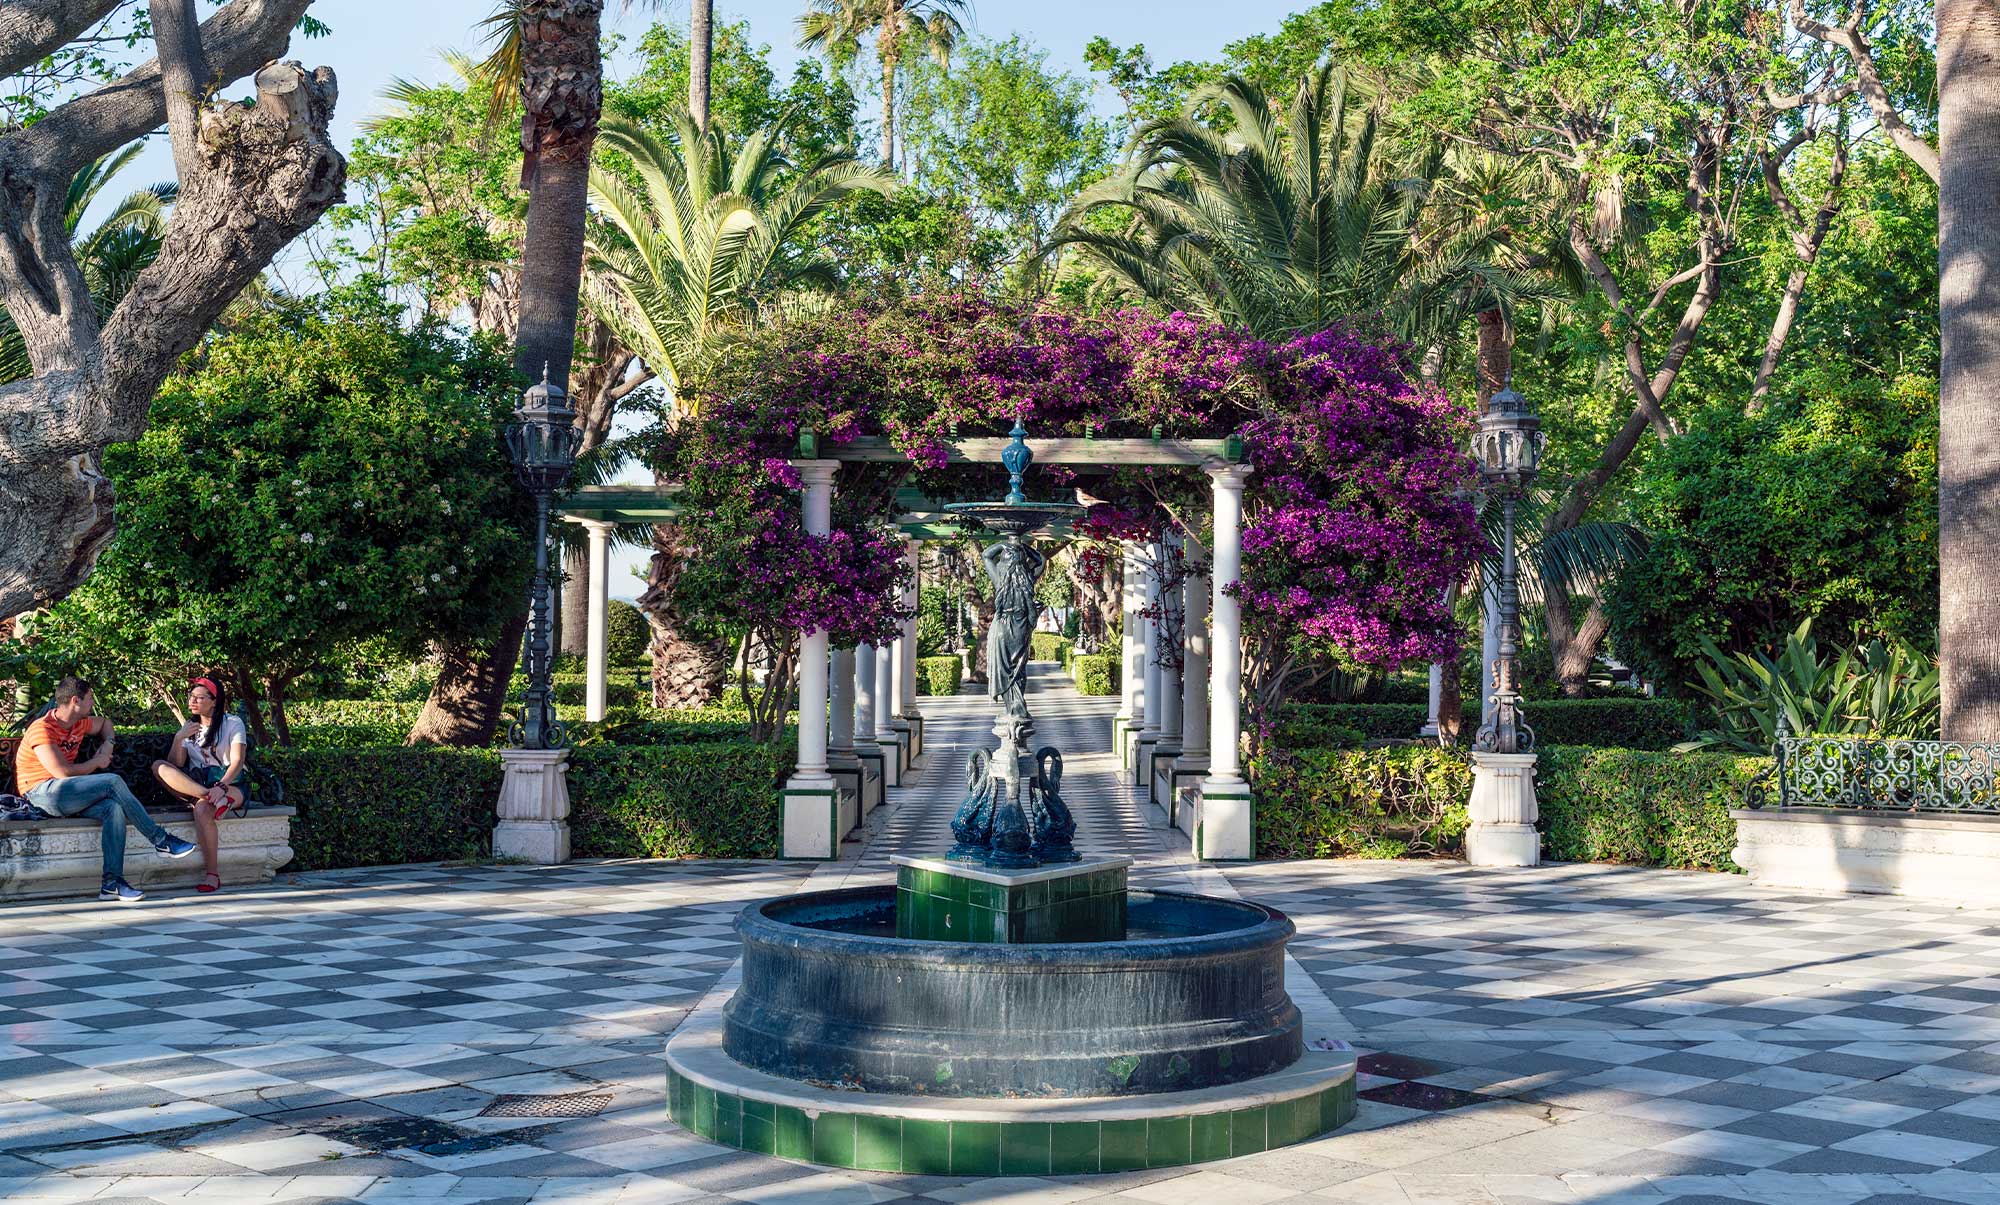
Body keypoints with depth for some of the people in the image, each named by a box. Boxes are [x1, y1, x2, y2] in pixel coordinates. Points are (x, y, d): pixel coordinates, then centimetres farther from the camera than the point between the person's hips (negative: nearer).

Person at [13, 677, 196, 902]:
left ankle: (112, 882, -29)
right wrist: (97, 762, -3)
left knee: (113, 808, -23)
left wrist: (108, 743, 16)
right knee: (113, 782, -23)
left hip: (68, 797, 8)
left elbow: (104, 723, 38)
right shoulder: (42, 729, -13)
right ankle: (161, 841, -15)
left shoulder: (79, 724, 14)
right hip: (42, 793, -8)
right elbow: (63, 772, -19)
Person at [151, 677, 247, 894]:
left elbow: (237, 761, -9)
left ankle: (212, 874, -32)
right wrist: (179, 739, -10)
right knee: (159, 767, -21)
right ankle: (211, 797, -36)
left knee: (202, 809, -37)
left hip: (229, 784, -5)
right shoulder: (189, 727, 18)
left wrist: (221, 786, -26)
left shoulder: (232, 724, 4)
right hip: (195, 784, 5)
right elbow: (176, 765, 6)